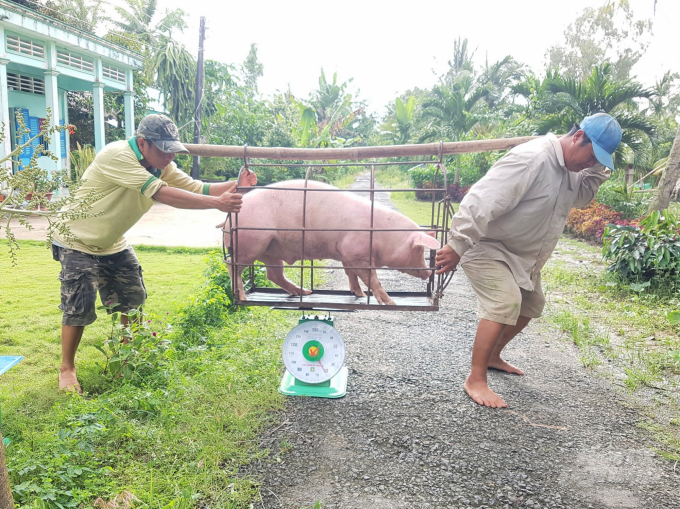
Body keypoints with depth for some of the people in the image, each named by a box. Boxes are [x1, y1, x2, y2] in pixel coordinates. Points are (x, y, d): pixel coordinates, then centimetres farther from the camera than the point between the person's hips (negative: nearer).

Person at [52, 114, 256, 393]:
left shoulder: (160, 165, -7)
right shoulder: (116, 156, -32)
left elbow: (196, 187, -14)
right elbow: (161, 193, -41)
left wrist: (235, 186, -31)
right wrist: (217, 203, -45)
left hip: (113, 244, 7)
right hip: (78, 243, -7)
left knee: (133, 299, 9)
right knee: (80, 307, -9)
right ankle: (67, 369, 11)